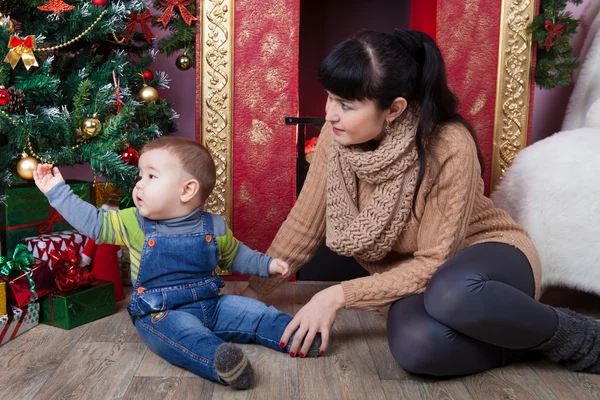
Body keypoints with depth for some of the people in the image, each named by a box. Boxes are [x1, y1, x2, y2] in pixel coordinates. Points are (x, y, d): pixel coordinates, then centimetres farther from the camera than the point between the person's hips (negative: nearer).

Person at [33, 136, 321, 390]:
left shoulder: (214, 228, -2)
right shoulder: (133, 224, -3)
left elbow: (235, 256, 15)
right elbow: (93, 222, 0)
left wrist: (267, 264, 6)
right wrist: (57, 190, 0)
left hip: (211, 305, 4)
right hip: (162, 314, -4)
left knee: (254, 312, -12)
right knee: (183, 332, -36)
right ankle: (220, 361, -58)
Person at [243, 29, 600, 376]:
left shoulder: (449, 148, -29)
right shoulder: (338, 135, -14)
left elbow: (435, 264, -24)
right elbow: (304, 225, -5)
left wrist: (339, 296, -27)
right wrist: (254, 292, -4)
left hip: (490, 256, -3)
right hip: (416, 271, 3)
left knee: (451, 294, -42)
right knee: (416, 346, -34)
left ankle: (571, 334, -10)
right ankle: (518, 341, -4)